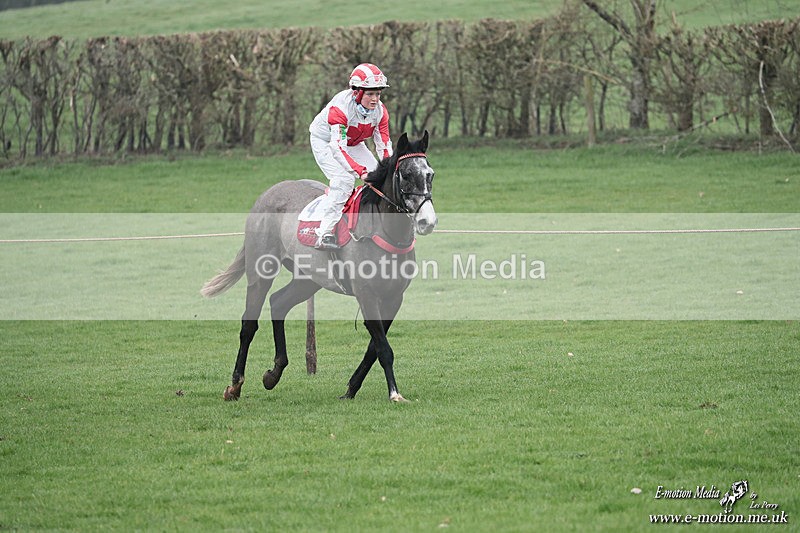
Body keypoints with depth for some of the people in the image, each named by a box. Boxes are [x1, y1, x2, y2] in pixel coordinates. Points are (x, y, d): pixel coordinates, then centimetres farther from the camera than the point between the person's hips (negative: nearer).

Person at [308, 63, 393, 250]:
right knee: (344, 179, -28)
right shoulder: (341, 107, -37)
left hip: (353, 143, 7)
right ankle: (325, 234, -28)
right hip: (325, 141, -7)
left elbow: (384, 145, -11)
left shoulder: (379, 111, -17)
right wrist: (361, 171, -51)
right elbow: (338, 147, -43)